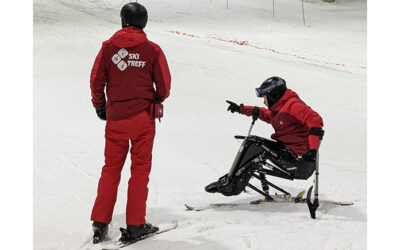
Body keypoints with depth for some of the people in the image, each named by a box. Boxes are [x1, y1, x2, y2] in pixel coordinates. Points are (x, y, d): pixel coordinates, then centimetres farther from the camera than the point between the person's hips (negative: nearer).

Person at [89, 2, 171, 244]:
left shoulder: (108, 47, 0)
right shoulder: (152, 50, -4)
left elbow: (96, 80, 2)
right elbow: (164, 85, 0)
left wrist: (100, 106, 18)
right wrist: (156, 101, 21)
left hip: (115, 118, 2)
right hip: (143, 117, -2)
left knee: (111, 169, 11)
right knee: (140, 169, 6)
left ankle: (100, 223, 8)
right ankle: (135, 225, 6)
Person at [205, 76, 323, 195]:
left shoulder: (293, 105, -13)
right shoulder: (279, 109, 18)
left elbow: (315, 120, -26)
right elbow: (266, 115, 40)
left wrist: (313, 149, -35)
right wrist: (241, 109, 40)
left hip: (300, 158, -10)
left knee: (253, 142, -13)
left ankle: (231, 183, -8)